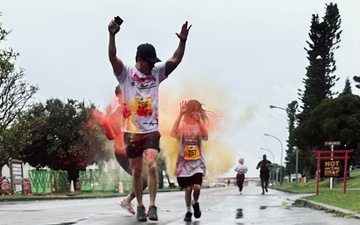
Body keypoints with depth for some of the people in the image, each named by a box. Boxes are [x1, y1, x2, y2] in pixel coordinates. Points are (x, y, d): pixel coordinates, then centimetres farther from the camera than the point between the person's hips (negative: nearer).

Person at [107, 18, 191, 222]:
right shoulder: (126, 73, -4)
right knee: (136, 170, 8)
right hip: (132, 131, -1)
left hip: (151, 130, 1)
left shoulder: (157, 73, 5)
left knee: (152, 165, -16)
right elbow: (112, 57, -18)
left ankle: (153, 206, -13)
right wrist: (112, 35, -33)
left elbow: (175, 60, 0)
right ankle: (140, 206, 20)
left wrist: (183, 41, -14)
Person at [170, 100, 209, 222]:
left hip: (197, 162, 1)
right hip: (184, 163, -1)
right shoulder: (182, 124, -5)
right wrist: (180, 114, -30)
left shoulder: (199, 125, 1)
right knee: (188, 189, 0)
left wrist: (198, 120, -24)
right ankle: (188, 211, 22)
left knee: (197, 187, -15)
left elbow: (205, 136, -19)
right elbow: (173, 133, -28)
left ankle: (195, 203, 17)